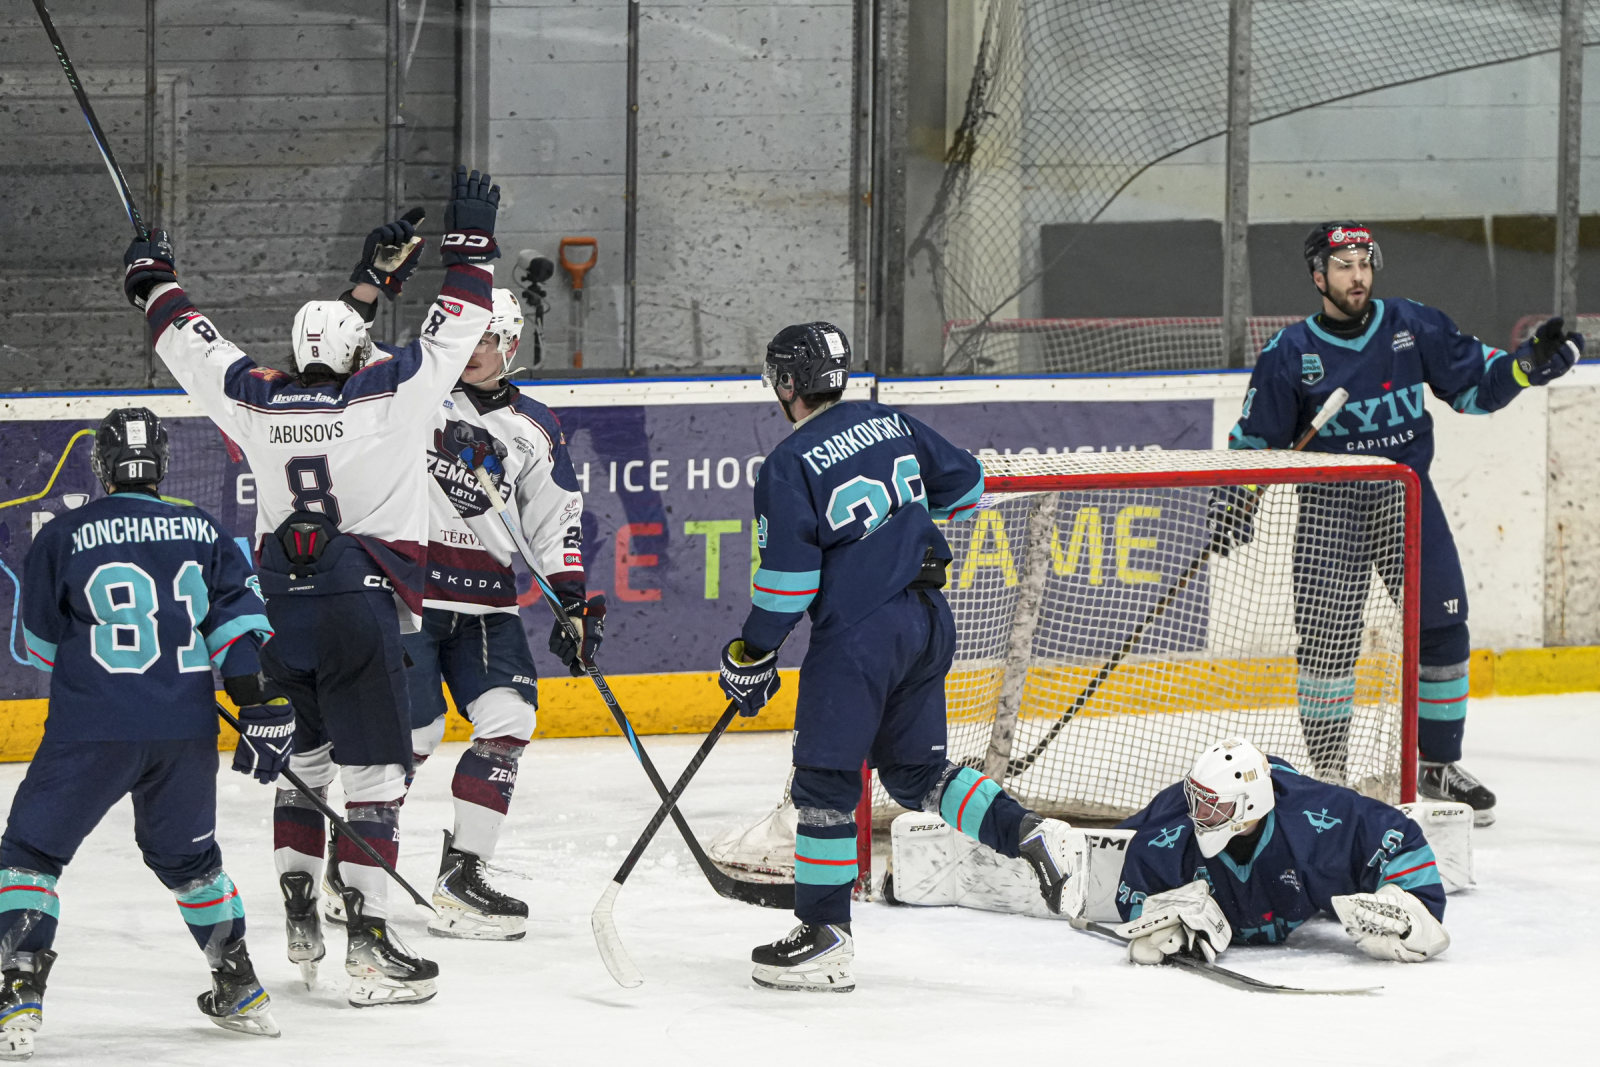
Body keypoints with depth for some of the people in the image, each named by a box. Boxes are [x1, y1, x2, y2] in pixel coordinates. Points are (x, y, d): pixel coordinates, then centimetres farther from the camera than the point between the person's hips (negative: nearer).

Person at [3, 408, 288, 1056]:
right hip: (187, 732, 4)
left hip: (93, 729, -4)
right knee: (187, 854, 24)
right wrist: (264, 706, 0)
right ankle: (241, 992, 27)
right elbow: (239, 620, 1)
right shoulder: (203, 532, 9)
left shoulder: (64, 537, 1)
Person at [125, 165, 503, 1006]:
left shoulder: (256, 402, 4)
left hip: (278, 610, 5)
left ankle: (299, 920, 22)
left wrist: (154, 282, 35)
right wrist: (470, 242, 13)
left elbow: (193, 344, 17)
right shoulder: (390, 394, -6)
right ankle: (367, 944, -10)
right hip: (360, 605, -5)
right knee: (373, 770, -4)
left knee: (301, 758, 21)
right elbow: (454, 331, 1)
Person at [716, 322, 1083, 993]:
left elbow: (787, 579, -13)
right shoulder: (890, 424, 8)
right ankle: (1032, 836, 3)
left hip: (858, 634, -8)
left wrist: (751, 655, -2)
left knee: (825, 779, 0)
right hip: (928, 620, 8)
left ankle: (824, 938, 2)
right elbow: (964, 484, 19)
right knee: (916, 769, 18)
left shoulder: (790, 466, -11)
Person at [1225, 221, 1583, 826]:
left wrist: (1530, 364, -12)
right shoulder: (1289, 355, -4)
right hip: (1330, 504, -2)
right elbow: (1257, 437, 2)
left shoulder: (1413, 327, 0)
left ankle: (1439, 765, 17)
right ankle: (1327, 774, 3)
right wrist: (1235, 504, -9)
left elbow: (1474, 384, 5)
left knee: (1442, 631, 2)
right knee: (1327, 640, -9)